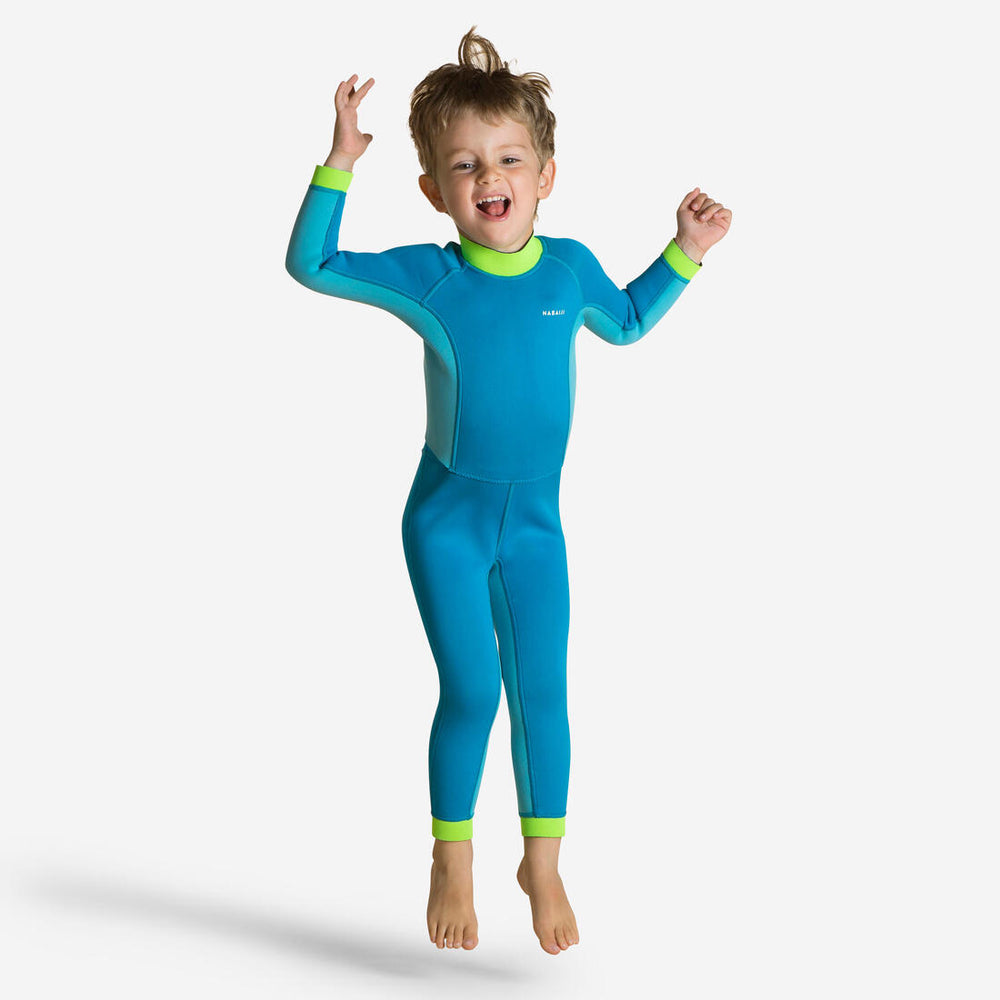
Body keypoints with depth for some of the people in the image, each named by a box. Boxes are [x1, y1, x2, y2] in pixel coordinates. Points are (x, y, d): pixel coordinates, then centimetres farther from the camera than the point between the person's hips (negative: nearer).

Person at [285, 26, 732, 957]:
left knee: (542, 691, 3)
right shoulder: (426, 276, -11)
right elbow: (309, 264, -10)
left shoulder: (570, 268, -3)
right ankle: (451, 858, 17)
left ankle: (543, 862, 21)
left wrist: (685, 251, 10)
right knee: (470, 692, -5)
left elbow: (626, 320, 18)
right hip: (446, 519, -2)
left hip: (535, 519, 3)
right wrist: (339, 165, -19)